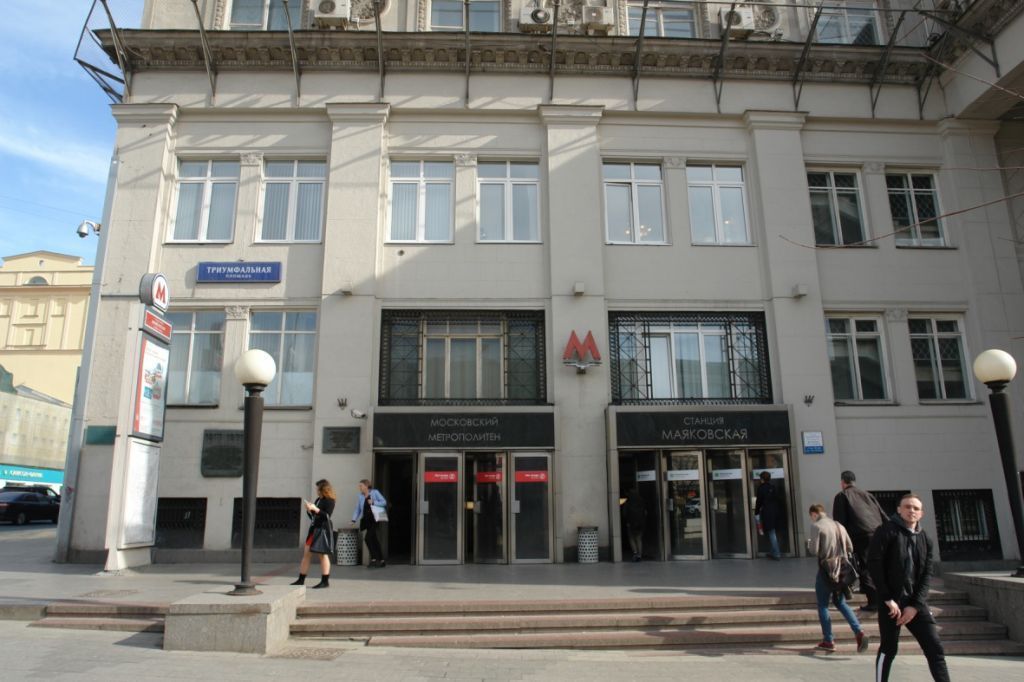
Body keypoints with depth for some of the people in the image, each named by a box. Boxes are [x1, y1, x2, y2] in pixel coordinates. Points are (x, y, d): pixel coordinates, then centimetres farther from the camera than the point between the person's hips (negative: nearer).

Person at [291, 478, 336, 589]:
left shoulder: (329, 501, -8)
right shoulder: (318, 500, 16)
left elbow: (327, 516, -19)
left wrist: (315, 509, -21)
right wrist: (309, 510, 1)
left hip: (323, 530, -9)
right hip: (313, 528, 9)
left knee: (323, 554, -5)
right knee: (306, 553, 8)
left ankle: (325, 581, 2)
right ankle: (301, 580, 14)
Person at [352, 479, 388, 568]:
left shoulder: (375, 492, 0)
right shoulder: (361, 496, 14)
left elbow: (384, 502, -3)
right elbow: (358, 509, 13)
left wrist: (373, 502, -14)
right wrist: (354, 520, 4)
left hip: (375, 519, -5)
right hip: (367, 520, 5)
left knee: (368, 537, -16)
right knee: (374, 539, 6)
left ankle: (374, 559, -8)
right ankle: (381, 560, 14)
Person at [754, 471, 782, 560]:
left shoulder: (761, 488, -11)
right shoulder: (773, 487, 5)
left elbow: (759, 501, -9)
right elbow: (777, 499, 9)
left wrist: (756, 512, 2)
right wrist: (776, 510, 18)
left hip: (766, 513, -6)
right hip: (775, 512, 6)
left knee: (771, 533, -2)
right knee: (773, 533, 17)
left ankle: (777, 554, -2)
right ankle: (774, 552, 24)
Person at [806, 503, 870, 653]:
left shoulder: (816, 526, -11)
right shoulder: (839, 526, 9)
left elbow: (814, 551, -15)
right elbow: (850, 548, 12)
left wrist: (808, 544, 5)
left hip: (826, 569, -6)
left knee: (823, 605, 8)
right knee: (841, 603, 18)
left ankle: (828, 641, 12)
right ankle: (859, 632, 2)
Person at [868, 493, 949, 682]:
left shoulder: (926, 540, 10)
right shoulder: (887, 531, -5)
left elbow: (927, 575, 4)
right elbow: (874, 564, -11)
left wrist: (915, 605, -7)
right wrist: (887, 599, -14)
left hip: (916, 603, 4)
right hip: (891, 602, -4)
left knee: (935, 649, 0)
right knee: (888, 649, 2)